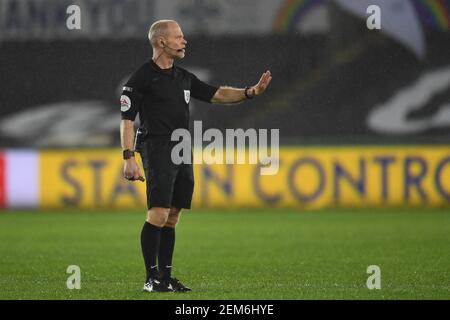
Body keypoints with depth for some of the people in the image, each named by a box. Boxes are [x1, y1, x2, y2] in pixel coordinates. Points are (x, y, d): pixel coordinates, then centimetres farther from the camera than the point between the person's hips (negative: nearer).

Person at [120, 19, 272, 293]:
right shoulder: (143, 78, -6)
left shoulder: (184, 77, 17)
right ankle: (151, 278, -8)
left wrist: (250, 92, 4)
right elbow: (127, 119, -8)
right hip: (158, 150, -8)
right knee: (158, 214, -13)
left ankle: (166, 277, 12)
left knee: (172, 218, 8)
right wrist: (129, 158, -16)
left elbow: (217, 95, 19)